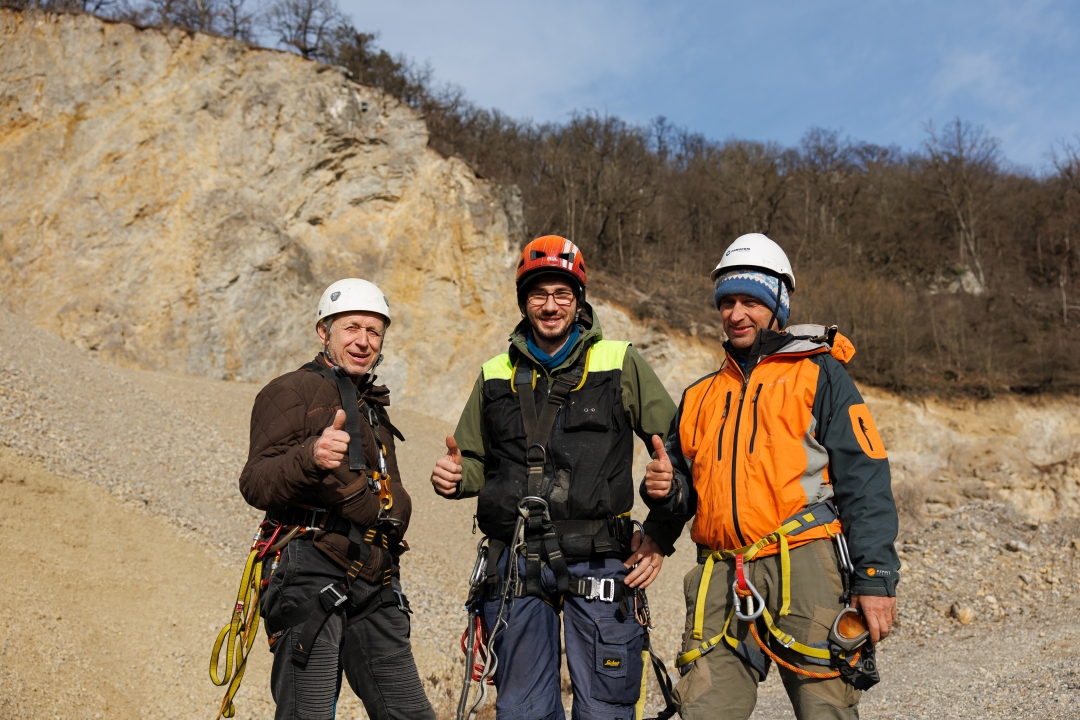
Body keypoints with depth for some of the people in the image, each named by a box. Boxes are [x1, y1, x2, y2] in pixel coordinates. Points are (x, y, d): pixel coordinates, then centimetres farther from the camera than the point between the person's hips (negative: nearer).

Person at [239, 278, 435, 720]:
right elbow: (255, 484, -13)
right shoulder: (291, 392, 1)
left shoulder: (373, 408, 27)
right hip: (310, 575, -7)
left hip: (374, 583, 7)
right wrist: (311, 457, -31)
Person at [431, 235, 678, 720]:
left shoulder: (620, 364, 4)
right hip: (515, 562, 3)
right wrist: (454, 477, -3)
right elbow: (476, 462, 21)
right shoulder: (495, 375, 13)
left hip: (597, 561, -2)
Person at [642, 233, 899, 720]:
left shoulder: (819, 375, 7)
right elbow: (686, 497, 27)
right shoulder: (700, 396, 22)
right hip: (722, 579, 4)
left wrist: (876, 577, -11)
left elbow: (865, 480, -2)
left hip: (803, 569, -4)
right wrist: (664, 489, 3)